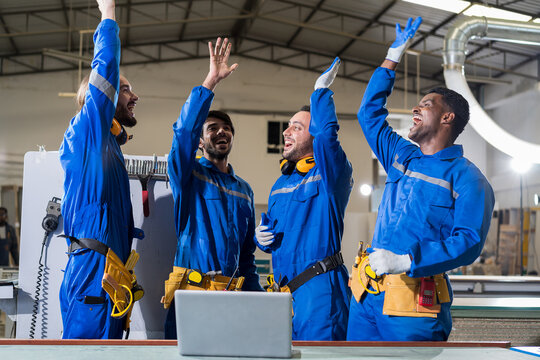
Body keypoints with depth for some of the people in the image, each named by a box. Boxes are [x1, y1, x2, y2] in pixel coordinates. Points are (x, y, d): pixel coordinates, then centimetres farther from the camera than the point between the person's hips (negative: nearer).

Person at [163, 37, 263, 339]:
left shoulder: (244, 189, 19)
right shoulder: (189, 174, 5)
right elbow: (184, 130, -15)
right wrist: (211, 81, -21)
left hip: (233, 294, 4)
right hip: (191, 292, -4)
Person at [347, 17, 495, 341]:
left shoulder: (465, 177, -3)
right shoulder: (403, 157, 18)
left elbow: (469, 241, -15)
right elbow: (370, 113, 31)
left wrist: (406, 261, -26)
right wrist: (393, 56, 31)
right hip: (367, 293, 7)